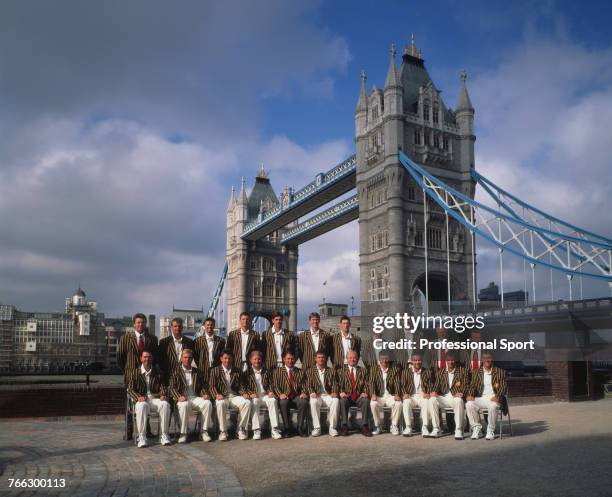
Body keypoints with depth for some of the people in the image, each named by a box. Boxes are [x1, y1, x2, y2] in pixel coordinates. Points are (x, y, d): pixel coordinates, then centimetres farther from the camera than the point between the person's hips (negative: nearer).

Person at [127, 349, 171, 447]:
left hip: (155, 398, 2)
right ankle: (142, 437, -30)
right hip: (141, 399, -2)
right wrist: (138, 397, -18)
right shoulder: (135, 373, 7)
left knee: (165, 404, -30)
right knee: (142, 406, -38)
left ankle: (163, 435, -22)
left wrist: (163, 395, -10)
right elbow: (130, 389, 1)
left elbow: (162, 386, 12)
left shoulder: (158, 372, 14)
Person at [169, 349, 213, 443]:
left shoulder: (197, 371, 19)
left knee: (208, 403, -26)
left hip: (195, 398, 3)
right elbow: (172, 387, -1)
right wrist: (178, 397, -19)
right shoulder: (176, 371, 8)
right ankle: (183, 434, -25)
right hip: (183, 398, -3)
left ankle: (204, 431, -17)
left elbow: (204, 386, 19)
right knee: (184, 405, -38)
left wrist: (205, 394, -3)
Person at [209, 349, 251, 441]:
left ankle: (241, 429, -14)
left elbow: (240, 385, 12)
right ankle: (223, 431, -23)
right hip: (222, 396, -2)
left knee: (247, 403, -28)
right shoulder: (215, 370, 8)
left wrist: (244, 393, -9)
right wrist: (217, 395, -19)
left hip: (234, 396, 2)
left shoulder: (237, 371, 15)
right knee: (220, 404, -38)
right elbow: (212, 386, 1)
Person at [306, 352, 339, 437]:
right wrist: (312, 392, -18)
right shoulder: (310, 371, 10)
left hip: (328, 395, 1)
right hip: (316, 395, -1)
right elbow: (309, 385, 2)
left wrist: (334, 392, -13)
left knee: (335, 401, -32)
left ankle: (332, 428, -22)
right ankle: (317, 428, -25)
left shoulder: (331, 371, 14)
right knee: (313, 402, -35)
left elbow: (334, 384, 8)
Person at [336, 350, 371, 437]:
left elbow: (366, 385, 9)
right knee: (342, 401, -33)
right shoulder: (341, 371, 13)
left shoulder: (363, 371, 16)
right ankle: (344, 426, -26)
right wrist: (341, 392, -15)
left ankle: (364, 427, -25)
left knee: (366, 400, -31)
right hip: (346, 397, 0)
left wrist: (365, 393, -10)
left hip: (359, 397, 1)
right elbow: (339, 385, 5)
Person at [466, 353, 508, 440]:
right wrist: (471, 395, -11)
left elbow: (504, 387, 0)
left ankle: (490, 430, -17)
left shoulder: (500, 372, 9)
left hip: (493, 398, -3)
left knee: (493, 406, -37)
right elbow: (473, 386, 11)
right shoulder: (477, 372, 16)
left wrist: (497, 397, -18)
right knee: (469, 404, -26)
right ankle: (476, 428, -11)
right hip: (480, 398, 3)